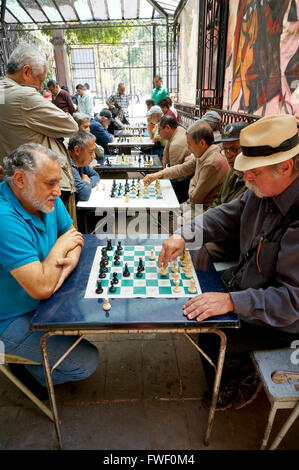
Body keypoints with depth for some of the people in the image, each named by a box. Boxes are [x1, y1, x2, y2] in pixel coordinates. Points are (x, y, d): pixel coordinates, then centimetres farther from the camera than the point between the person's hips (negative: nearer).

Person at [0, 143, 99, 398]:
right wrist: (60, 246, -20)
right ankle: (31, 375, 20)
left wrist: (69, 262, -20)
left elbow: (73, 235, 3)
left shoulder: (46, 198, -7)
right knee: (87, 361, -9)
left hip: (42, 301, 8)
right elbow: (41, 288, -36)